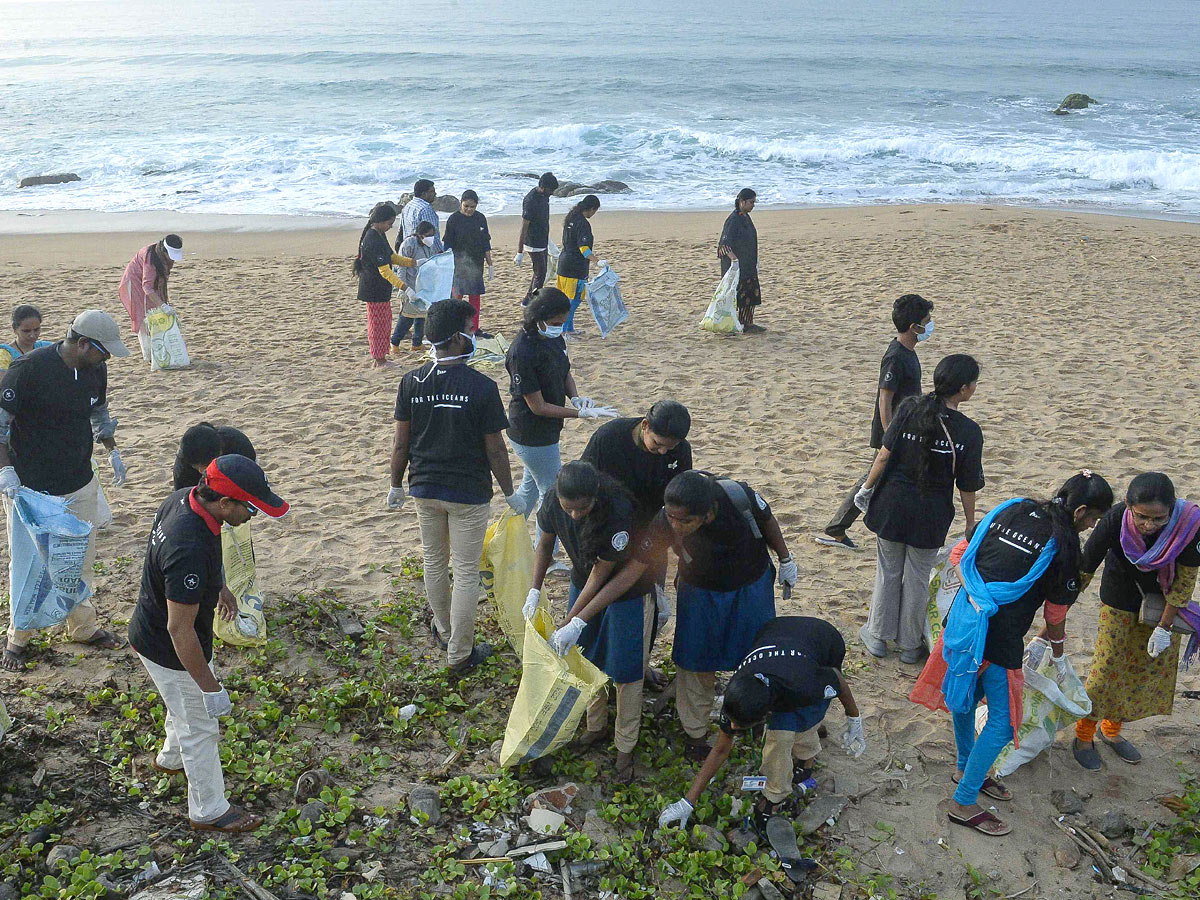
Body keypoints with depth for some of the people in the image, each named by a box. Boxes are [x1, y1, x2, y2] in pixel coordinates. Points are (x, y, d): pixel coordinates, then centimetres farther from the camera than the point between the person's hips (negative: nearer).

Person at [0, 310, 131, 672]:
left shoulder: (96, 369, 0)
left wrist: (113, 453, 18)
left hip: (80, 486, 6)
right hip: (30, 489, -6)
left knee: (82, 560, 15)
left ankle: (83, 626, 32)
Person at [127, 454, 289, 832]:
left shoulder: (184, 497, -13)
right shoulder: (190, 549, -41)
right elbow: (179, 629, -34)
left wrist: (219, 587, 25)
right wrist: (210, 687, -25)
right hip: (170, 653, -9)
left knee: (191, 704, 33)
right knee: (200, 726, 13)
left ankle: (171, 758, 60)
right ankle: (209, 810, 34)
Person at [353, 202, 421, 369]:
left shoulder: (379, 235, 8)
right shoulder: (373, 241, -24)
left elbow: (392, 257, 20)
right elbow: (385, 271, -28)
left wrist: (415, 262, 12)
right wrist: (405, 287, -31)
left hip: (381, 289, 10)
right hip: (374, 290, -10)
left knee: (385, 322, 17)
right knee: (378, 323, 0)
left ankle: (379, 357, 26)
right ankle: (379, 360, 10)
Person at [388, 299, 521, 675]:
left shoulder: (411, 382, -6)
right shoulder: (482, 386, -17)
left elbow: (401, 443, 0)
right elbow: (495, 449, -12)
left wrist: (397, 485, 14)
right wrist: (509, 492, 1)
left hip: (425, 489, 4)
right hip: (469, 494, -4)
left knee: (434, 562, 23)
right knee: (466, 573, 7)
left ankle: (444, 631, 43)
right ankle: (460, 654, 17)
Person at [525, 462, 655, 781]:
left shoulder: (619, 512, -38)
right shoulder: (554, 501, -22)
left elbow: (601, 574, -27)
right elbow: (545, 542, -1)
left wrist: (574, 623, -25)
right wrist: (534, 592, -9)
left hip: (626, 588, -5)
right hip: (583, 583, 5)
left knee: (624, 669, 2)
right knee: (587, 660, 16)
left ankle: (625, 749, 16)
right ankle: (596, 727, 37)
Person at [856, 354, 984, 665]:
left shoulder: (910, 409, -12)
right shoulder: (969, 432, -13)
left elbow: (884, 455, -9)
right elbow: (967, 486, -7)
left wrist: (867, 487, 5)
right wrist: (970, 523, 7)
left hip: (892, 505, 1)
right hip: (930, 516, -1)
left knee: (888, 571, 18)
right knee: (917, 578, 15)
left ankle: (878, 635, 32)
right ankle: (910, 644, 30)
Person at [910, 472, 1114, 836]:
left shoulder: (1012, 510, 8)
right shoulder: (1064, 544, -6)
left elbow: (959, 554, 11)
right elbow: (1056, 615, 4)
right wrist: (1057, 655, 21)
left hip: (962, 616, 7)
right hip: (999, 635, -7)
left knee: (965, 694, 26)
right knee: (1003, 720, 8)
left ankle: (966, 769, 46)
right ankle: (963, 803, 13)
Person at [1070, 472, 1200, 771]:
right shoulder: (1115, 521, -34)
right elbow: (1082, 572, -25)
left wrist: (1164, 627, -13)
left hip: (1163, 601, 2)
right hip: (1120, 600, -2)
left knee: (1153, 668, 12)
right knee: (1106, 667, -3)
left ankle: (1111, 730, 35)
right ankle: (1084, 736, 20)